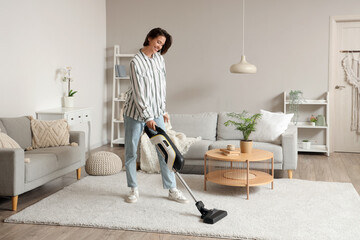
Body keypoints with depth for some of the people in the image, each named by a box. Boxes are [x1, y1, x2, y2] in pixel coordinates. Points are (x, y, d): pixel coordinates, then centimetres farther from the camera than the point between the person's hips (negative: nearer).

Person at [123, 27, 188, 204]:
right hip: (135, 112, -5)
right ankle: (133, 189, 20)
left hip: (155, 111, 5)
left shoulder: (159, 58, 4)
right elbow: (138, 93, -20)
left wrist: (163, 109, 11)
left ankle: (172, 189, 9)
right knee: (130, 151, 4)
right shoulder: (136, 62, -16)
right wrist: (147, 117, -25)